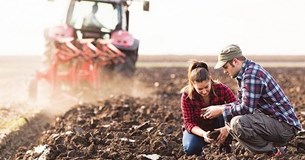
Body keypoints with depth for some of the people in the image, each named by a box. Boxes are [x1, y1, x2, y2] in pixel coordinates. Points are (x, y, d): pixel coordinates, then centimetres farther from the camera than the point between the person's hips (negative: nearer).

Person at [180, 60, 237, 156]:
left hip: (218, 125, 1)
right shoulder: (187, 96, -23)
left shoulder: (221, 89, -23)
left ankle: (225, 146, -10)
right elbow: (189, 122, -22)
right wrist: (203, 134, -42)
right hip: (198, 129, -1)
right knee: (190, 149, -32)